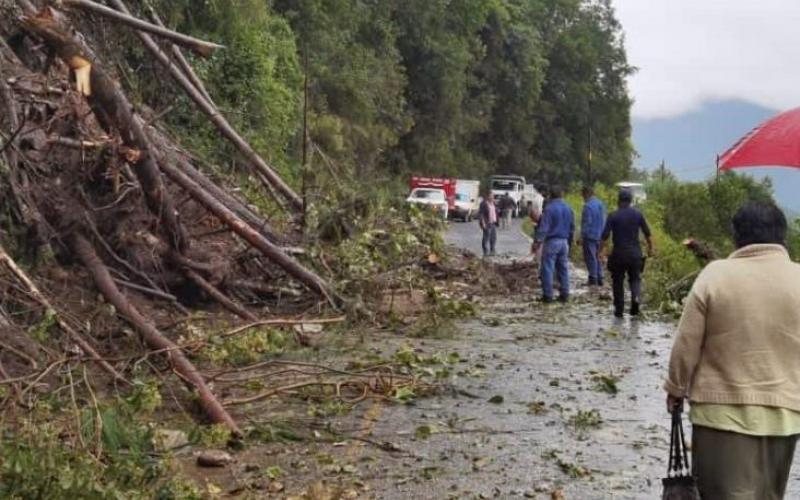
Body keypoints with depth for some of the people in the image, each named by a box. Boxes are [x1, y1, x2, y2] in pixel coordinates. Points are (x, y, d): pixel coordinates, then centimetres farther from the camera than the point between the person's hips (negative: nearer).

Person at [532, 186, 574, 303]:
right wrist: (569, 243, 25)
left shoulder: (549, 208, -12)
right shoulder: (568, 209, 9)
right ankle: (564, 294, 12)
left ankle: (547, 295, -3)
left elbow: (543, 228, -17)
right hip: (564, 241, 6)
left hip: (551, 241, -6)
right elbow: (572, 228, 16)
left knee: (547, 269, -2)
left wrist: (537, 242, -15)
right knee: (563, 269, 11)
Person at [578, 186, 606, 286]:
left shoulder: (588, 206, -16)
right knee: (597, 257, 14)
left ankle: (593, 278, -2)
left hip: (590, 236, -8)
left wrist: (582, 237, -13)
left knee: (590, 257, -2)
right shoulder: (601, 204, 10)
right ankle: (599, 279, 16)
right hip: (599, 236, 8)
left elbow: (586, 222, -17)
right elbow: (603, 220, 15)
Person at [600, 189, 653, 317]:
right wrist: (650, 248, 17)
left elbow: (605, 235, -9)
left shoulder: (613, 216, -6)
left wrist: (601, 250, 1)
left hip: (618, 254, -2)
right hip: (635, 253, 2)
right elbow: (647, 233, 5)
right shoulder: (638, 214, 2)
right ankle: (636, 297, -14)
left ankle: (619, 310, 12)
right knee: (635, 278, 15)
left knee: (618, 281, 9)